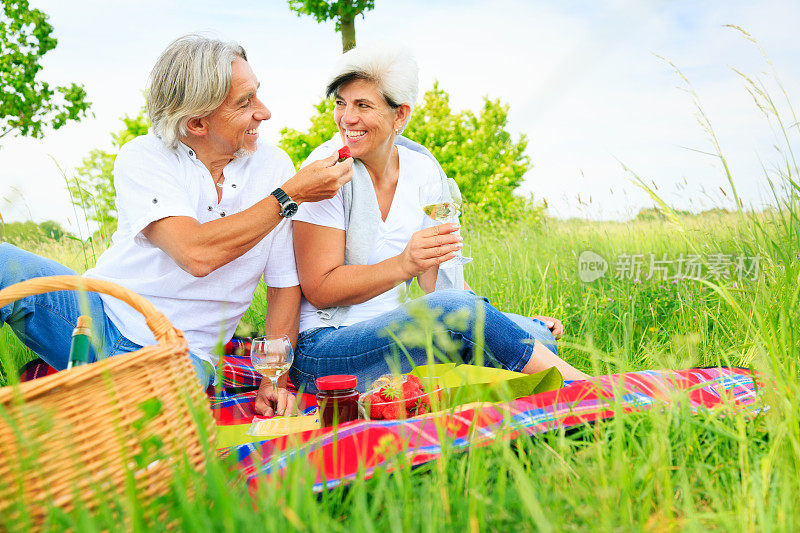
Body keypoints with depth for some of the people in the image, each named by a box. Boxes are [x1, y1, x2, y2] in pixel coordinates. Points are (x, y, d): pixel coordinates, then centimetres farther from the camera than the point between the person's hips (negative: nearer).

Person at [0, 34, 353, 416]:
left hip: (184, 353, 2)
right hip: (102, 312, -1)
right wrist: (290, 196, -21)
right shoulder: (142, 157, -9)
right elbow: (196, 254, -26)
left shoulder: (274, 166, -1)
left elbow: (285, 286, 4)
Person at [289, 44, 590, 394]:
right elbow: (319, 290, -14)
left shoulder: (424, 170, 4)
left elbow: (441, 278, 7)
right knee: (454, 309, -31)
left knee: (538, 336, -18)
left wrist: (516, 327, -6)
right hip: (321, 348, -5)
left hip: (397, 333, 6)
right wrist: (404, 264, -29)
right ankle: (581, 385, -19)